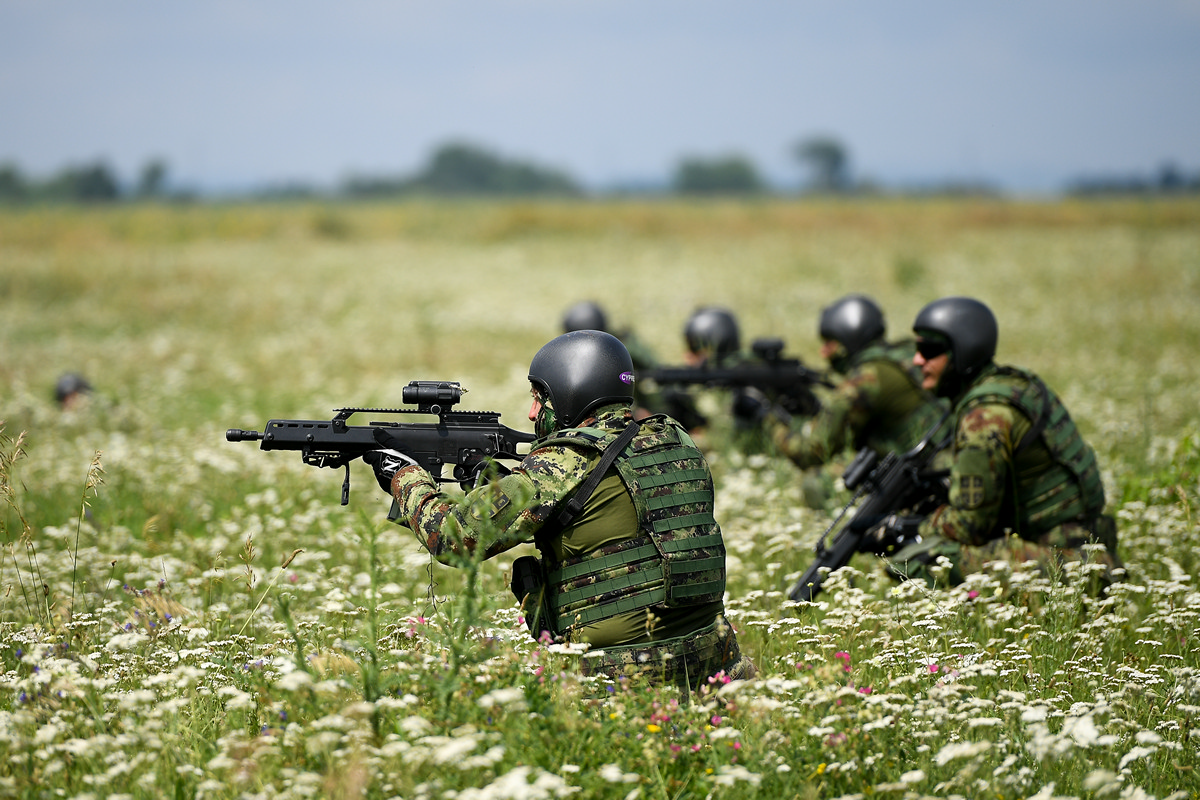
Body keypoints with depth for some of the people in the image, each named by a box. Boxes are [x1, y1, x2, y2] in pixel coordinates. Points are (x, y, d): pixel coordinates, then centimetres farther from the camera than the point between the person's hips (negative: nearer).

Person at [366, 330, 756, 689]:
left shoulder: (563, 467, -11)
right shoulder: (678, 446, 9)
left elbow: (454, 536, -7)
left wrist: (405, 477, 10)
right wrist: (505, 484, 20)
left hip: (619, 678, -7)